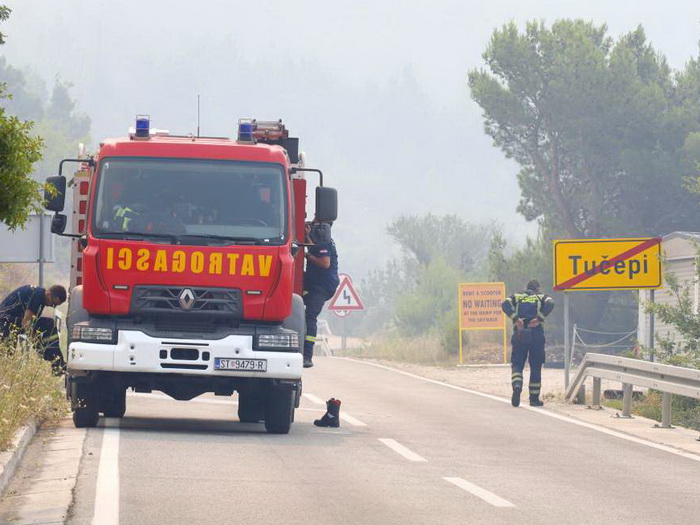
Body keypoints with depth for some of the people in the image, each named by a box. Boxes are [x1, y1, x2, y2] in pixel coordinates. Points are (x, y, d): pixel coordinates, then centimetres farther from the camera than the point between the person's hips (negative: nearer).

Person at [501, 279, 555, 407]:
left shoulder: (516, 296, 17)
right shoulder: (542, 297, 13)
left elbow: (505, 305, -3)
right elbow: (550, 304, -9)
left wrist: (515, 318, -12)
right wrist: (539, 318, -14)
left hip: (519, 334, 1)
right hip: (536, 334, -1)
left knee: (517, 364, 5)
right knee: (536, 367, 7)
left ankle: (517, 386, -24)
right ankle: (534, 399, 9)